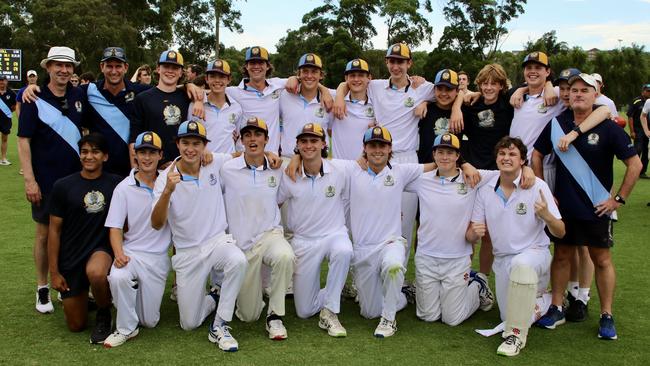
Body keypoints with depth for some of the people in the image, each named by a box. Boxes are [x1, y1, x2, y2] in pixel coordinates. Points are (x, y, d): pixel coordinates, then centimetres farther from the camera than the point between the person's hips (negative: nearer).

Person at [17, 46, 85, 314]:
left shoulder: (79, 96, 3)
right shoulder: (35, 99, -7)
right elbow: (23, 140, -8)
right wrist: (29, 179, -14)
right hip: (46, 181, -3)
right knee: (45, 234, 8)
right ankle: (42, 288, 20)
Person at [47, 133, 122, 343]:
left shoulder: (115, 184, -2)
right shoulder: (63, 186, -4)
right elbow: (54, 230, -1)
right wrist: (54, 272, -2)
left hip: (102, 249, -1)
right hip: (70, 257, 1)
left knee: (95, 273, -38)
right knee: (76, 325, 3)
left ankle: (104, 315, -7)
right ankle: (81, 297, 37)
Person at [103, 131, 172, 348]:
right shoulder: (124, 188, -3)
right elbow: (115, 227, -6)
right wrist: (119, 254, -21)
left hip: (158, 257, 1)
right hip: (131, 252, -1)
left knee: (149, 321, 3)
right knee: (117, 277, -37)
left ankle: (147, 293, 37)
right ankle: (126, 328, -12)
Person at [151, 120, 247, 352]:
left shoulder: (217, 163, -3)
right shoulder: (165, 178, -9)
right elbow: (157, 224, -18)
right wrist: (168, 191, -34)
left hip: (218, 241, 1)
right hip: (187, 253, 0)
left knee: (238, 261, -36)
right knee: (189, 324, 0)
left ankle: (219, 326, -17)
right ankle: (213, 299, 35)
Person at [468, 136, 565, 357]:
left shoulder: (538, 186, -11)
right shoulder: (485, 191, -2)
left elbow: (560, 233, -10)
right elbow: (471, 236, 1)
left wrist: (546, 216, -32)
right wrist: (474, 232, -24)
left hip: (535, 252, -4)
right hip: (502, 259, 4)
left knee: (521, 264, -40)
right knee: (509, 318, 9)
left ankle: (516, 335, -26)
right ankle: (537, 300, 42)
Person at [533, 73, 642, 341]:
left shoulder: (608, 128, -8)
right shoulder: (556, 124, -1)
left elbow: (635, 163, -7)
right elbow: (537, 155, 9)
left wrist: (619, 199, -8)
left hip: (597, 208, -2)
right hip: (563, 206, 3)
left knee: (601, 259, 7)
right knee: (561, 255, 11)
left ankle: (607, 316, 17)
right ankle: (556, 309, 22)